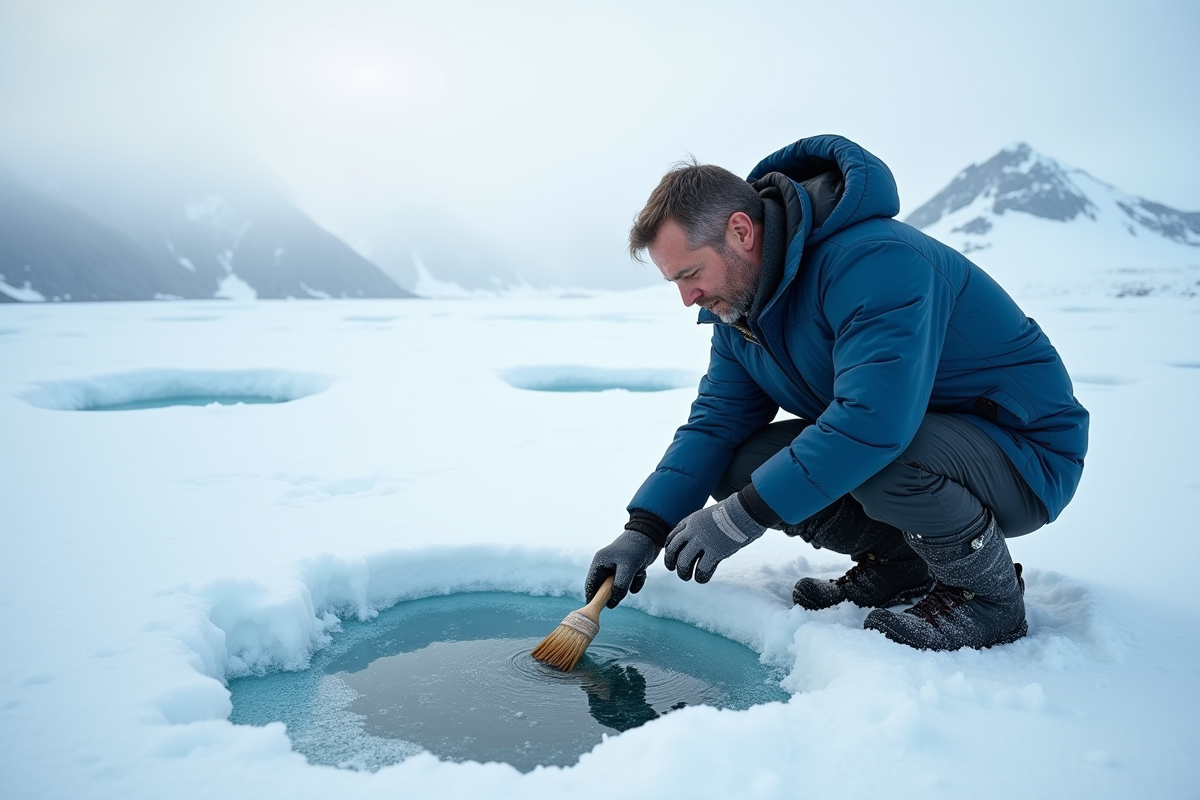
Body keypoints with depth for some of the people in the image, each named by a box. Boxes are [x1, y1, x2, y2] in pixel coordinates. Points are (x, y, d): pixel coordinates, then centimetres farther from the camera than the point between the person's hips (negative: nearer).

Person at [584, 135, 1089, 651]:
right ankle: (901, 562, 8)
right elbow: (715, 421, -2)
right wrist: (644, 531, -14)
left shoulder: (873, 261, -29)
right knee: (734, 465, -8)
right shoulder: (740, 302, 0)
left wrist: (741, 516, -34)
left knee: (878, 459, -39)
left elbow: (873, 421, -40)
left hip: (1025, 451, -7)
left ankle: (993, 594, -9)